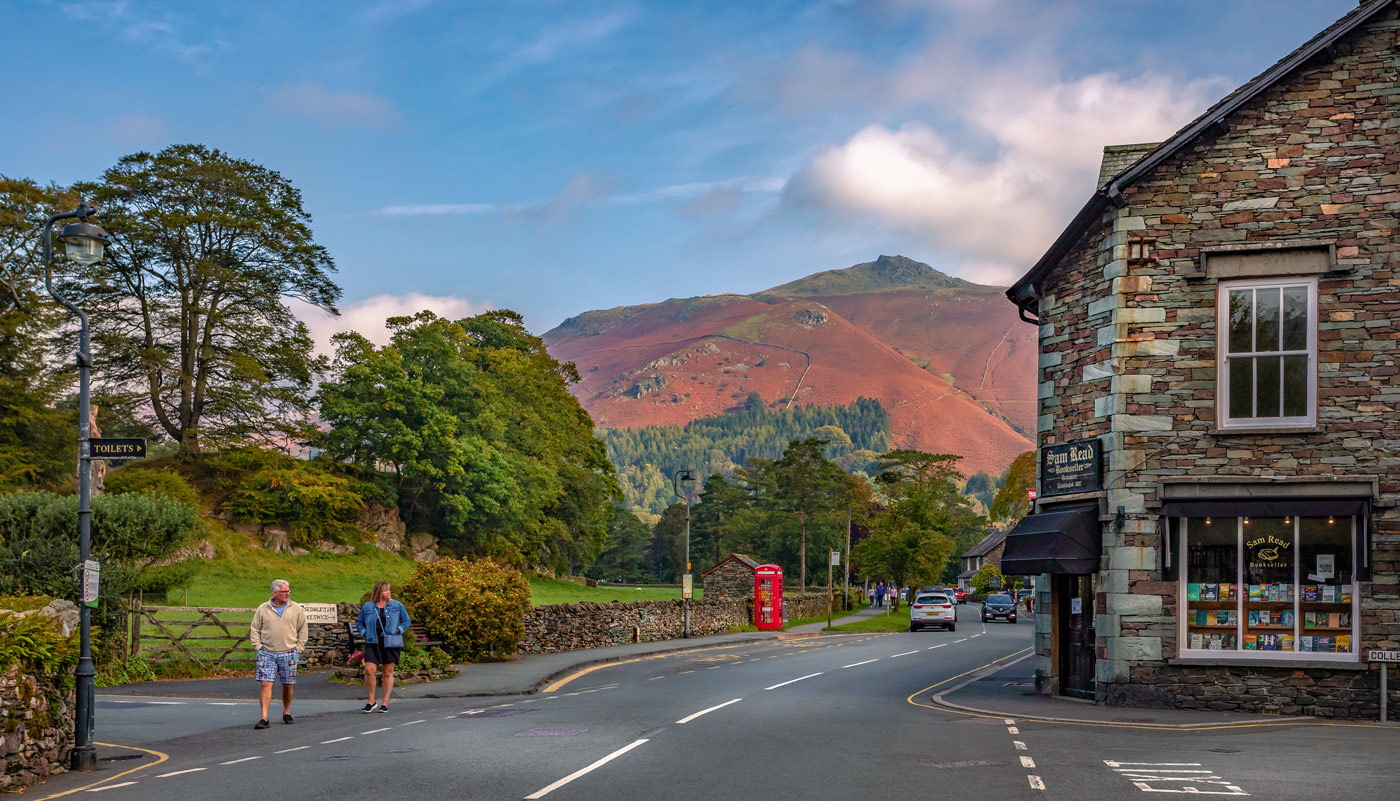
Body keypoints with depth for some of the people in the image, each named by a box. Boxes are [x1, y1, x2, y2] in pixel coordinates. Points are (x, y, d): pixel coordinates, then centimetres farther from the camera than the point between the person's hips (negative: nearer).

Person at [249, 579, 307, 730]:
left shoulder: (296, 609, 4)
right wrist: (258, 648, 0)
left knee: (287, 685, 8)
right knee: (266, 684, -9)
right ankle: (264, 718, -10)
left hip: (289, 653, 1)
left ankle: (286, 713, 28)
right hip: (267, 653, -1)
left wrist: (298, 649, 3)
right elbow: (254, 630, 9)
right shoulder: (263, 609, 2)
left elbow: (302, 631, 10)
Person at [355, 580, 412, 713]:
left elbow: (406, 621, 13)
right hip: (373, 643, 0)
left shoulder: (397, 605, 8)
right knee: (369, 670, -13)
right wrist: (364, 633, 2)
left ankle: (385, 703, 13)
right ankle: (371, 701, 2)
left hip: (390, 643, 0)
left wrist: (398, 630, -3)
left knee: (388, 673, 4)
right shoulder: (367, 606, 9)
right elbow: (359, 623, 18)